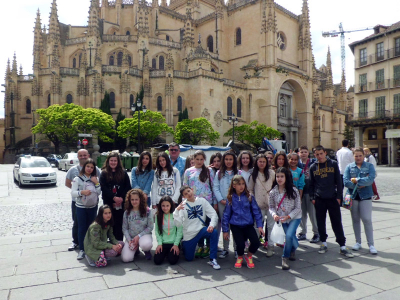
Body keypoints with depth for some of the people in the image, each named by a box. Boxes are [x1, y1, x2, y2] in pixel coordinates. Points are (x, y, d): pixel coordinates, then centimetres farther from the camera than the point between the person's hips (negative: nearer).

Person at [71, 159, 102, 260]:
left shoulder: (95, 179, 5)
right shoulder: (77, 179, -4)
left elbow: (99, 193, 2)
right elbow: (73, 193, -9)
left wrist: (96, 183, -11)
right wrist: (82, 192, -26)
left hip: (93, 207, 3)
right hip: (81, 207, -3)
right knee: (82, 228, 1)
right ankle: (81, 249, 8)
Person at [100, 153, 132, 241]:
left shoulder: (123, 173, 9)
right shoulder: (104, 174, 5)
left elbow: (128, 187, 2)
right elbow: (103, 188, -6)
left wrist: (122, 198, -11)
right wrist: (114, 197, -17)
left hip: (121, 204, 1)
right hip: (108, 203, -1)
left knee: (119, 225, 4)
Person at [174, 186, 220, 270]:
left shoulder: (202, 201, -1)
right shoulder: (183, 205, -6)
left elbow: (214, 214, -6)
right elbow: (178, 224, -16)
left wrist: (212, 225, -26)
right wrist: (177, 210, -31)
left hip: (201, 230, 1)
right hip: (188, 235, 0)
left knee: (214, 232, -29)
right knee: (189, 258, 6)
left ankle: (213, 260, -18)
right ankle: (183, 245, 39)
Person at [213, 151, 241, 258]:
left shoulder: (239, 173, 5)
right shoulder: (219, 173, 9)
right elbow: (215, 187, 3)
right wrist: (221, 200, -8)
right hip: (222, 203, 2)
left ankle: (237, 248, 12)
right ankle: (225, 249, 17)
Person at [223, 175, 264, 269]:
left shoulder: (249, 197, 0)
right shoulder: (231, 199, 0)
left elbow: (256, 211, 2)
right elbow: (226, 215, 5)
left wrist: (259, 226, -3)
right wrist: (225, 230, 7)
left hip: (248, 225, 1)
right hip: (235, 226, -1)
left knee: (256, 242, -18)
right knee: (240, 244, -20)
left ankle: (249, 256, 17)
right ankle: (240, 258, 18)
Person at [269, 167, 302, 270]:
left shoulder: (293, 190, -14)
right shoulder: (273, 192, -6)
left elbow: (298, 208, -10)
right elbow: (271, 207, 4)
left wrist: (288, 216, -20)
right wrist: (274, 214, -17)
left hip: (294, 217, -3)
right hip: (282, 219, 3)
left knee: (289, 235, -21)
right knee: (291, 238, 5)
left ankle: (285, 258, 0)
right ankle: (293, 249, 42)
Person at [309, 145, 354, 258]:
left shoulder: (333, 164, 2)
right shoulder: (313, 167, 6)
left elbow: (338, 181, 3)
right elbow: (311, 184, 11)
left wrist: (338, 196, -3)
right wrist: (312, 197, 4)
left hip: (332, 198, -2)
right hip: (319, 199, 2)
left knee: (337, 222, 0)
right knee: (321, 222, 8)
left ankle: (342, 246, 6)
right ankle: (324, 243, 22)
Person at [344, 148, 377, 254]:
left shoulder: (369, 166, 3)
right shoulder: (349, 167, 5)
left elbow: (370, 179, -14)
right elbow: (346, 182, -7)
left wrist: (356, 180, -12)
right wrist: (360, 185, -14)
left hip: (365, 196, -2)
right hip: (352, 196, 2)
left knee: (367, 220, -5)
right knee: (355, 220, 10)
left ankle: (371, 244, 5)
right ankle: (358, 242, 22)